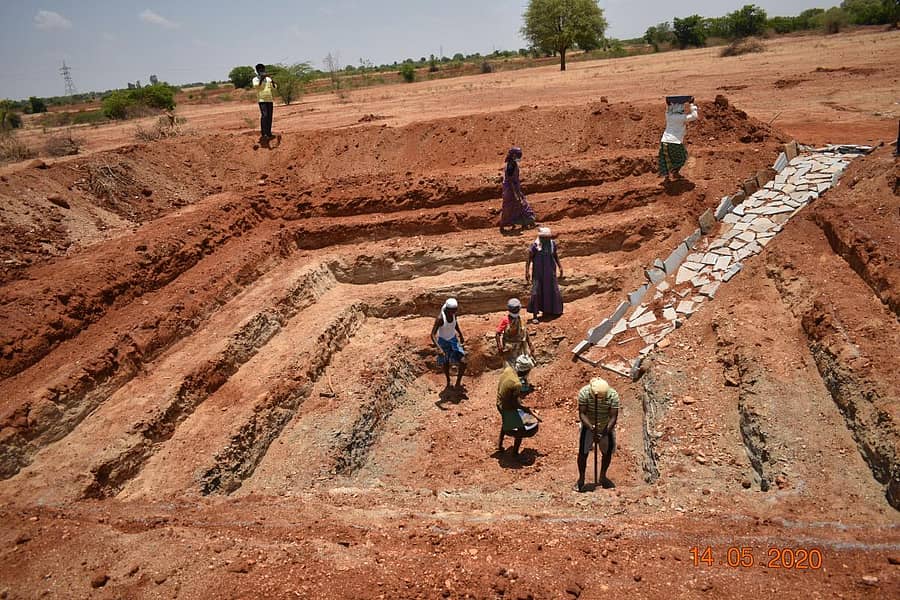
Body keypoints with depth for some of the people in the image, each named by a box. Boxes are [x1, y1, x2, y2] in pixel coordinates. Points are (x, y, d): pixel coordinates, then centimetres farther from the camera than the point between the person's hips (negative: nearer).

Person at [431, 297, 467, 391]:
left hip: (453, 340, 4)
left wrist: (461, 335, 21)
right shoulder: (440, 318, -29)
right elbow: (433, 335, -30)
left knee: (463, 363, -7)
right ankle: (448, 381, 44)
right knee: (446, 363, 16)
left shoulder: (453, 314, -13)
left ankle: (458, 383, 14)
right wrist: (439, 348, -41)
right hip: (443, 342, -4)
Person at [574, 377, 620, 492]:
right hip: (588, 425, -1)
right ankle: (581, 479, 12)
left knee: (608, 452, 6)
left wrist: (605, 432, -35)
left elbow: (613, 417, -24)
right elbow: (582, 414, -23)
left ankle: (603, 477, 29)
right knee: (583, 452, -7)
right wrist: (591, 427, -36)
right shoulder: (584, 392, -27)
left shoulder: (613, 395, -25)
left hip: (606, 427, 1)